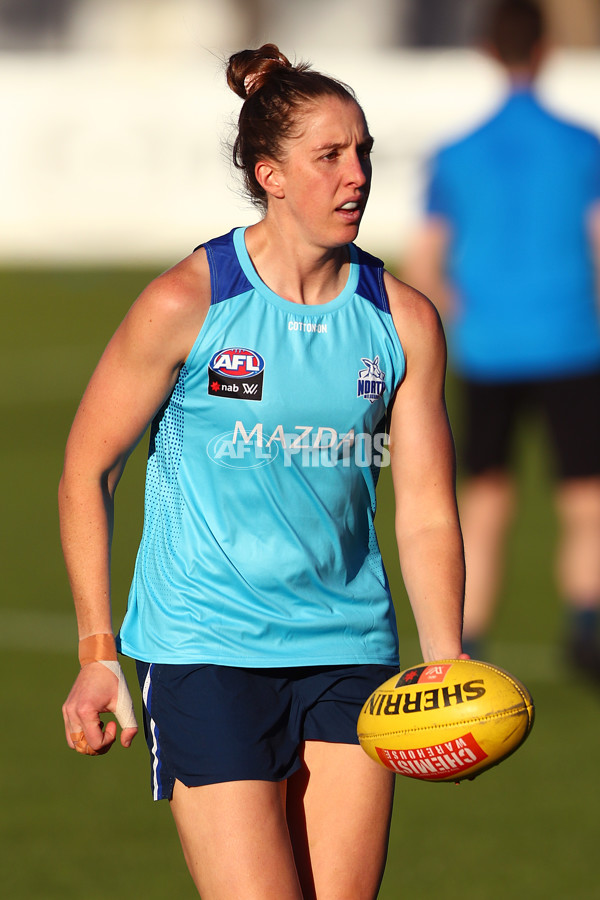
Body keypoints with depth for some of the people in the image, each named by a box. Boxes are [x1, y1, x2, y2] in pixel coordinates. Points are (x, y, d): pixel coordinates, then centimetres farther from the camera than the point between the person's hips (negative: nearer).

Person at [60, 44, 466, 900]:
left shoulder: (405, 321, 3)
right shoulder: (186, 304, -7)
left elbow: (426, 510, 4)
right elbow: (86, 474, 1)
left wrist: (447, 671, -9)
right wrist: (97, 651, -3)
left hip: (349, 651, 4)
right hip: (204, 657, -4)